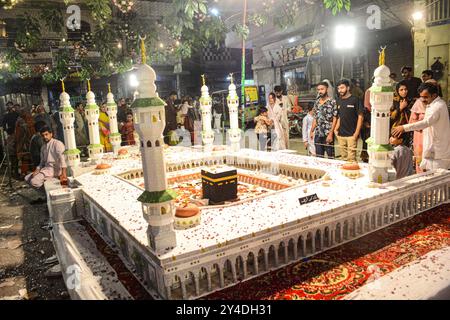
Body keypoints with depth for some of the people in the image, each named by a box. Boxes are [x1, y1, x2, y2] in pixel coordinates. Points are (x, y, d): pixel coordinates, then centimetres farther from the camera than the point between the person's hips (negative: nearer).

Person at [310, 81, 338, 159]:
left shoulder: (332, 102, -6)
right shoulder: (317, 102, 11)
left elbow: (334, 119, -9)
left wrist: (331, 134, -15)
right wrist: (311, 131, 10)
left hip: (328, 134, -5)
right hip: (317, 134, 5)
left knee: (330, 156, 1)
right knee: (319, 157, 11)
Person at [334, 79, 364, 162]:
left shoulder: (355, 100, -4)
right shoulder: (339, 101, 12)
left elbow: (360, 117, -6)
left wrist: (356, 133, -12)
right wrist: (336, 129, 8)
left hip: (351, 135, -5)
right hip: (341, 135, 5)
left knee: (351, 159, -7)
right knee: (344, 158, 12)